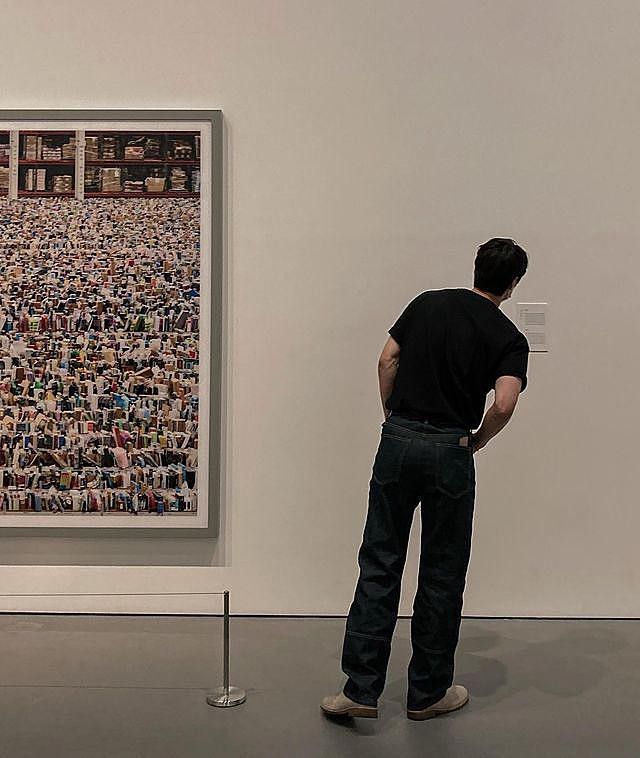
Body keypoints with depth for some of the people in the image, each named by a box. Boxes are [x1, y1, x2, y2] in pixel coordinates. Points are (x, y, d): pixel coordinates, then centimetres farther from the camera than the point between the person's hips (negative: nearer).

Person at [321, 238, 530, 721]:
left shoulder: (427, 303, 9)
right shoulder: (510, 338, -1)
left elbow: (387, 361, 4)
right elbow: (504, 404, -17)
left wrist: (395, 421, 13)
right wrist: (476, 442, 1)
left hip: (398, 441, 3)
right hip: (449, 453, -3)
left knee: (380, 564, 8)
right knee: (442, 574, 10)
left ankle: (362, 687, 8)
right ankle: (428, 693, 22)